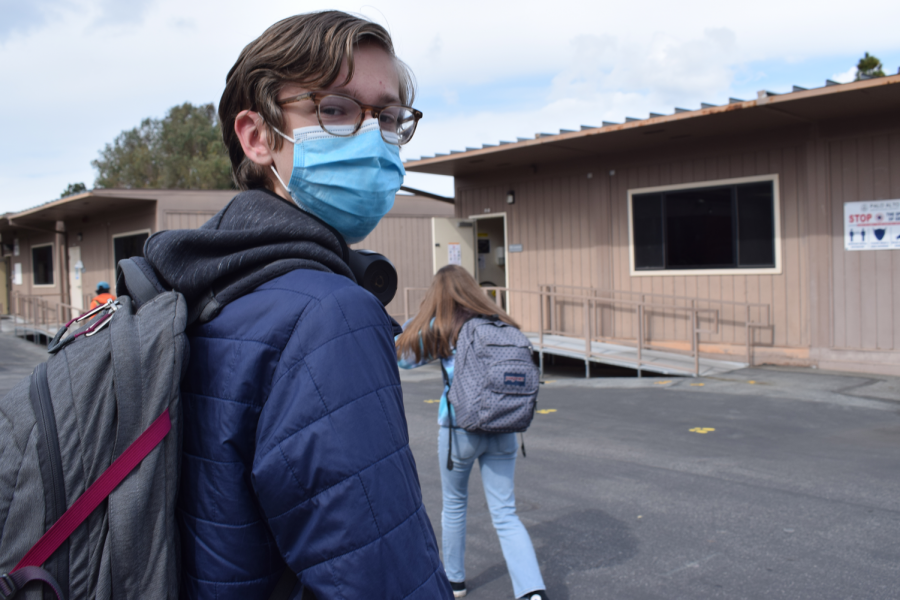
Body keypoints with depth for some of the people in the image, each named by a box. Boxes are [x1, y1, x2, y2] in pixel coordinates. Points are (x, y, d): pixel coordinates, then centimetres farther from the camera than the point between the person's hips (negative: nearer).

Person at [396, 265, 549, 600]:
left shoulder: (439, 329, -6)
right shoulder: (500, 324, 2)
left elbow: (403, 357, 6)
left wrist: (418, 319, 13)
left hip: (458, 429, -2)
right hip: (501, 431, 2)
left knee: (454, 505, 20)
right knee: (505, 514, 6)